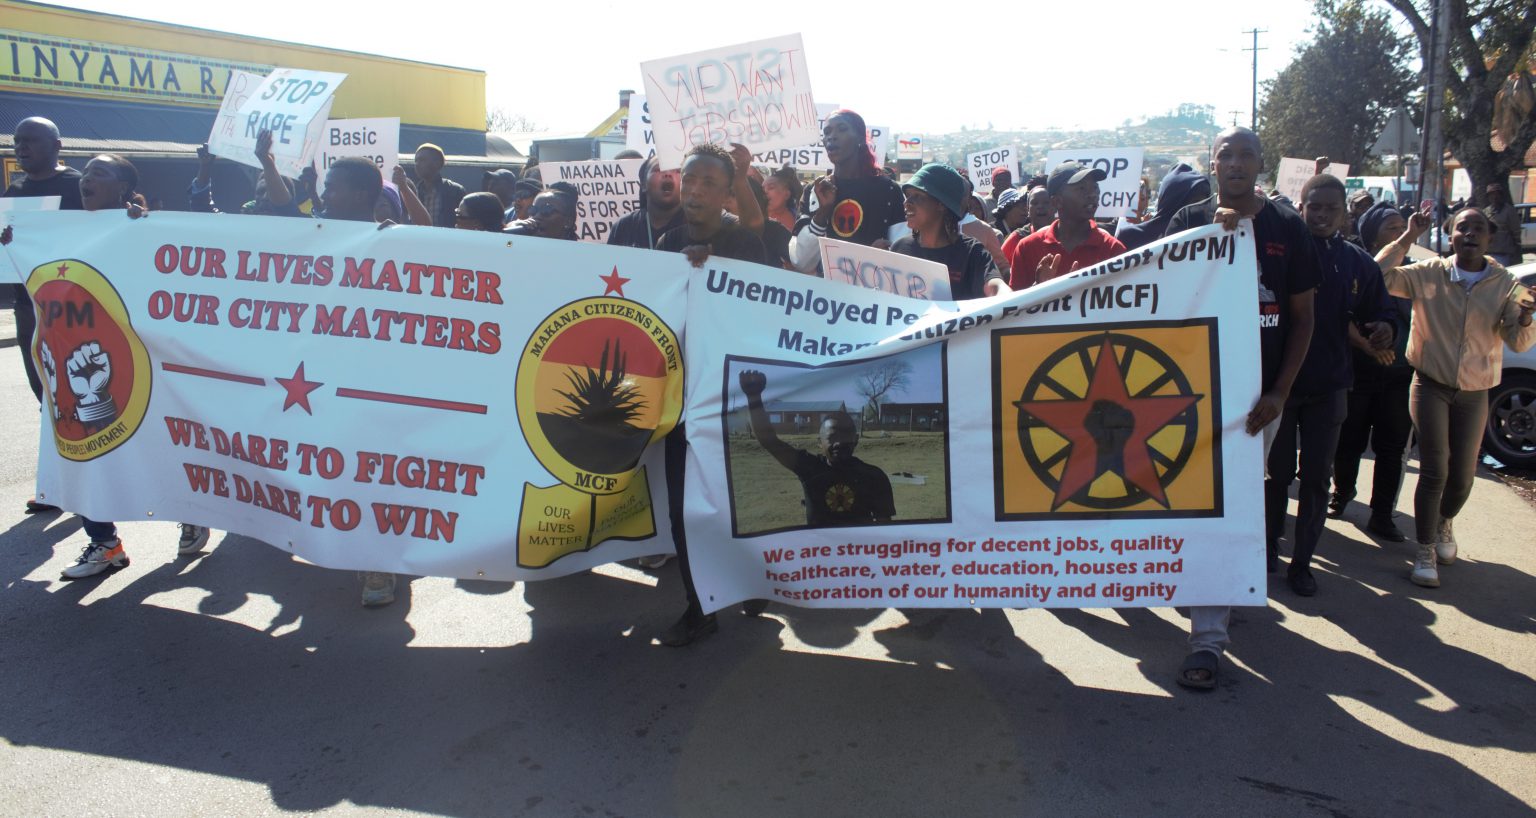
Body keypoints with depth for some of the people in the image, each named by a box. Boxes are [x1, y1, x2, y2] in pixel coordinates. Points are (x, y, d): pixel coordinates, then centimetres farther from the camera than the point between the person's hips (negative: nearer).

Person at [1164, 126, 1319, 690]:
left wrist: (1279, 391, -5)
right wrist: (1213, 234, -20)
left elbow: (1302, 315, 4)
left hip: (1260, 393, 1)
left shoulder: (1288, 227, 3)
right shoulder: (1189, 221, 3)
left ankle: (1217, 611, 19)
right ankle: (1209, 636, 13)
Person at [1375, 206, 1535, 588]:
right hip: (1431, 386, -2)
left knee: (1463, 474, 8)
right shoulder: (1429, 274, -6)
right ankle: (1425, 553, 4)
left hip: (1474, 393, 2)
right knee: (1435, 471, -8)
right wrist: (1408, 238, -19)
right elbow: (1380, 277, -19)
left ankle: (1445, 522, 40)